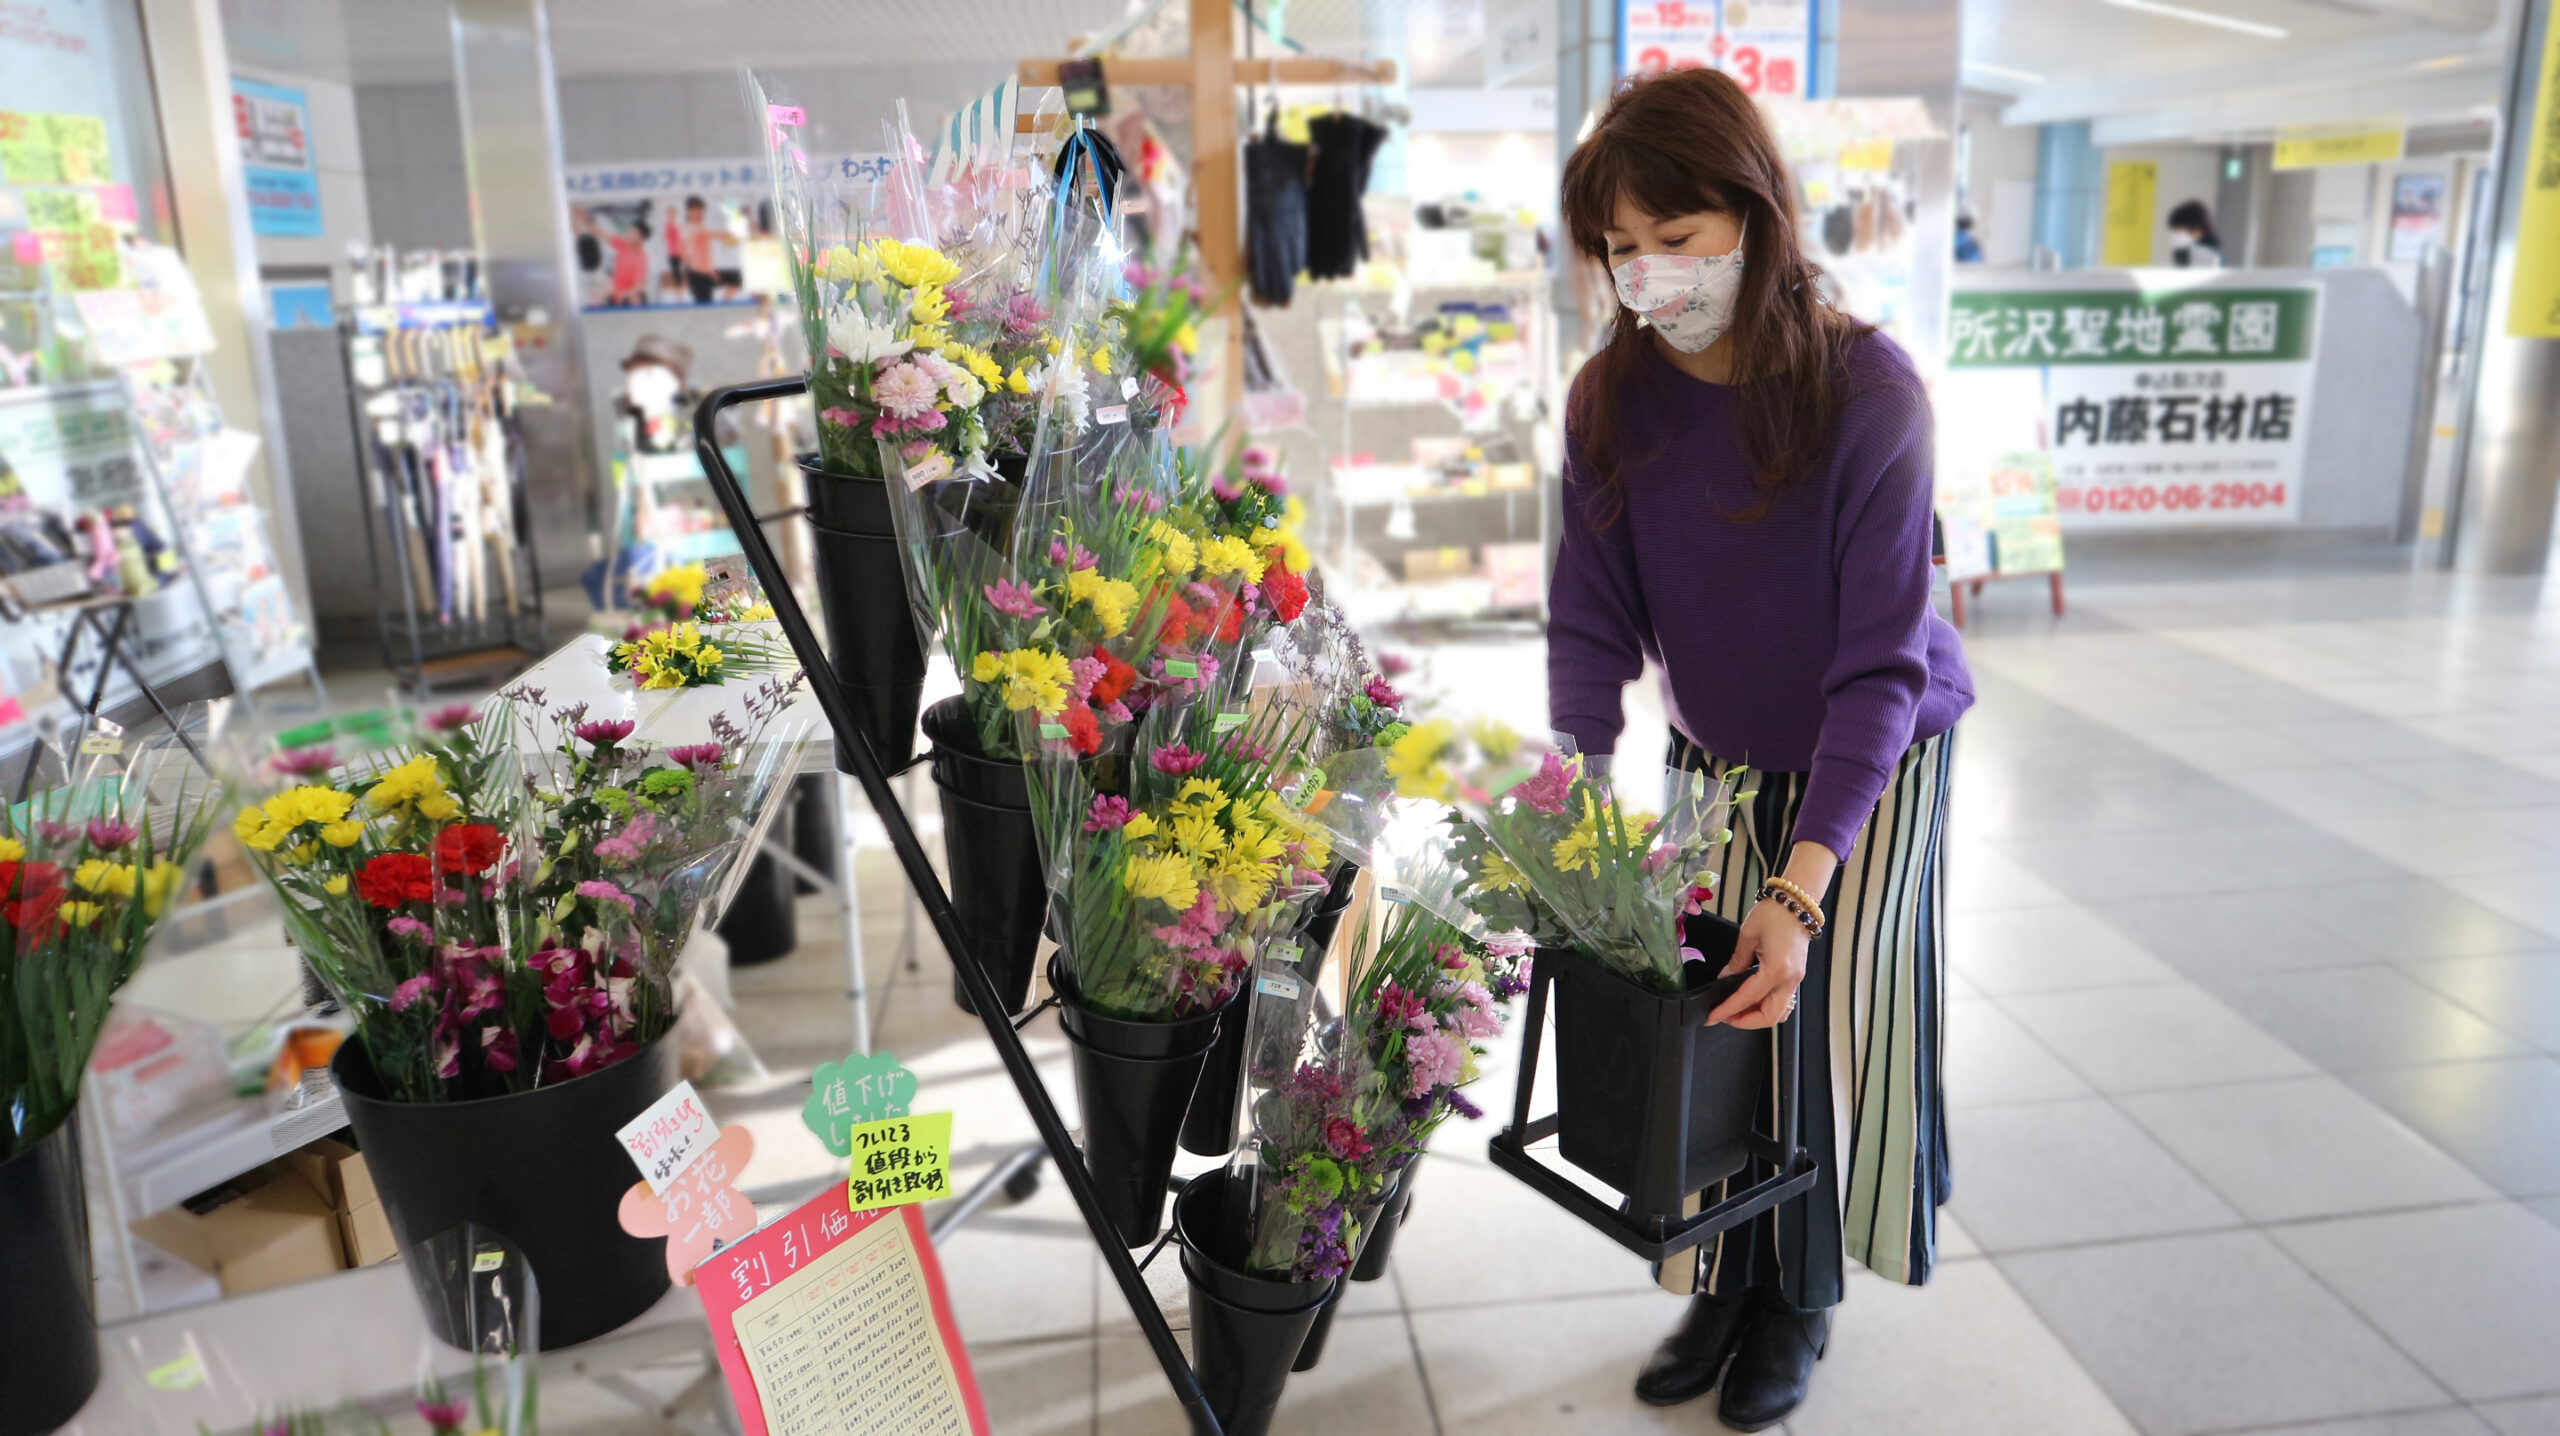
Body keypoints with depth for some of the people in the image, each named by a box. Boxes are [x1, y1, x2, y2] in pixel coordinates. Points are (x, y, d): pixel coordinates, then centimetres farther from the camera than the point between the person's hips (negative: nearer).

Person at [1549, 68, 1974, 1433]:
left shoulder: (1866, 389, -27)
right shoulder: (1614, 400, -14)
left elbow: (1880, 664, -28)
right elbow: (1589, 624, -13)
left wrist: (1802, 889, -36)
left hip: (1868, 762, -3)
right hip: (1716, 758, 3)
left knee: (1818, 1028, 3)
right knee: (1697, 1017, 5)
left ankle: (1800, 1300, 28)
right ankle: (1722, 1285, 27)